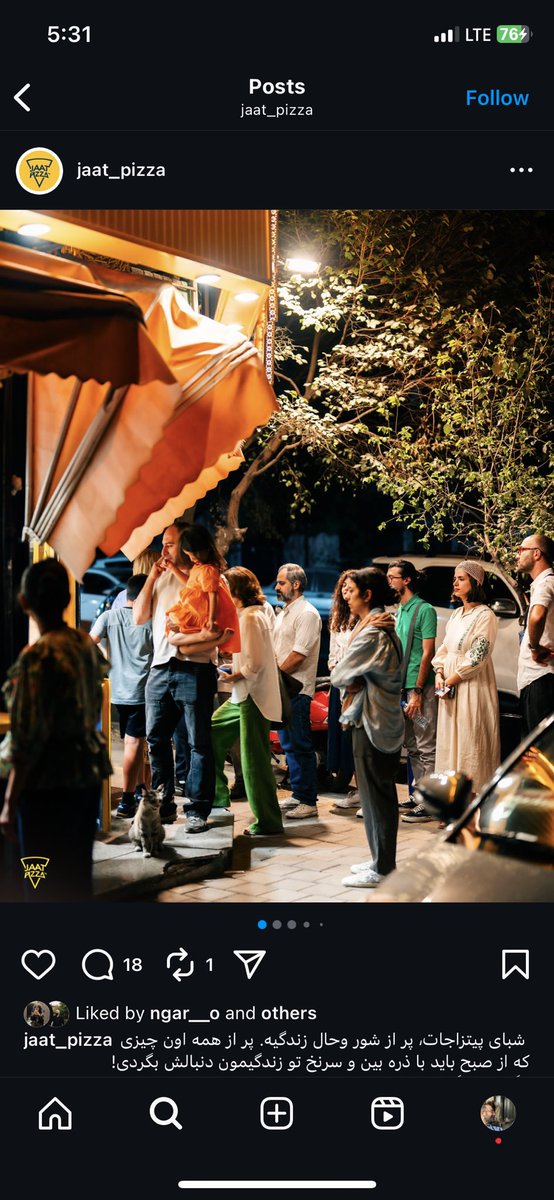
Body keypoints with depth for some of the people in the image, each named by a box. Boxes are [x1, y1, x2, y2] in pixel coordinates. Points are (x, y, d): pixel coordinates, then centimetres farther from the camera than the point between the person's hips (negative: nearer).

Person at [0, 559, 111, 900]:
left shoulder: (37, 657, -18)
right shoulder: (87, 644, 4)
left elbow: (27, 740, -18)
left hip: (49, 784, -7)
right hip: (89, 774, 7)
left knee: (48, 888, 2)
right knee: (79, 876, 16)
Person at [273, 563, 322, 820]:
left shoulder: (307, 614, -12)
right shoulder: (283, 613, 17)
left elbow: (298, 655, -19)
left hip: (297, 690, -9)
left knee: (301, 746, -5)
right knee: (289, 745, 14)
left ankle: (309, 802, 0)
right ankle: (298, 795, 23)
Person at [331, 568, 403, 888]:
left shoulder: (370, 634, -19)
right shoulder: (386, 628, 13)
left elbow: (338, 676, -15)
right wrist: (357, 684, -7)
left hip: (372, 726, -10)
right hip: (387, 722, 10)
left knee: (375, 797, -2)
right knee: (383, 795, 16)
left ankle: (381, 871, 6)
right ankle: (382, 860, 26)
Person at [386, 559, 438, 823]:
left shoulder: (424, 610, -9)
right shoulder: (398, 611, 16)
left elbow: (428, 653, -14)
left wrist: (417, 691, -17)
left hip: (420, 687, -9)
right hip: (402, 687, 9)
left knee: (426, 747, -5)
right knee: (412, 747, 14)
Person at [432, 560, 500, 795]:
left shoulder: (484, 615, -10)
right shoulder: (456, 614, 16)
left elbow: (478, 657, -16)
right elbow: (444, 648, 16)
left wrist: (451, 680, -12)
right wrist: (439, 675, -1)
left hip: (472, 688, -8)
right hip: (449, 689, 8)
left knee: (470, 744, -6)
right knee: (449, 742, 10)